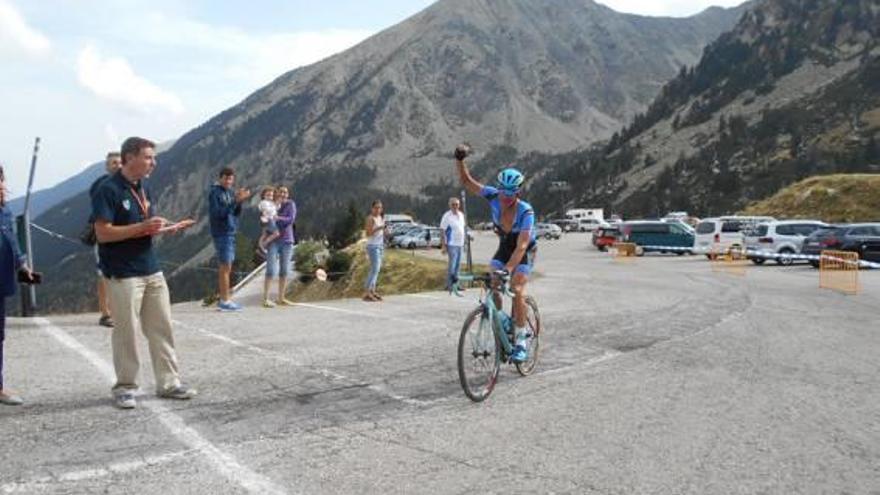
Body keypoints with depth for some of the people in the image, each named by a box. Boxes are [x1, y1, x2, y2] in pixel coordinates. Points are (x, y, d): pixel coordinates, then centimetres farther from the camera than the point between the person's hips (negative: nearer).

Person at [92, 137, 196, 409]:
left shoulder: (144, 188, 12)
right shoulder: (108, 190, -12)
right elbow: (103, 233, -18)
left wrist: (167, 229, 2)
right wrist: (142, 227, -23)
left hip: (152, 270, 7)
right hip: (123, 274, -7)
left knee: (161, 328, 9)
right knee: (126, 332, 1)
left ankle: (169, 383, 17)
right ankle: (125, 387, 15)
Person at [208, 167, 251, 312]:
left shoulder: (230, 192, 13)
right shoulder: (215, 193, -9)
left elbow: (236, 213, 11)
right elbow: (218, 213, -19)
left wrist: (240, 201, -7)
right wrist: (235, 201, -23)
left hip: (230, 232, 8)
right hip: (222, 233, -8)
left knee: (226, 267, 11)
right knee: (225, 267, -9)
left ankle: (224, 299, 16)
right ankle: (225, 301, -6)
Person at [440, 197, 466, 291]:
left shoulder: (461, 215, 11)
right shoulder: (447, 216, -9)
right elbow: (442, 231, -11)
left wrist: (463, 242, 16)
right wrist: (443, 245, -16)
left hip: (460, 244, 7)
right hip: (452, 244, -7)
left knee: (458, 265, 10)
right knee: (452, 265, -9)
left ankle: (455, 283, 18)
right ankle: (449, 285, -3)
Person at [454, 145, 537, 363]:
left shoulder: (526, 211, -33)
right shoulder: (494, 197, -20)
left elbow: (521, 246, -40)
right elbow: (467, 181, -16)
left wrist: (508, 268, -52)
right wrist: (459, 160, -34)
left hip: (525, 252, -4)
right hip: (504, 247, 5)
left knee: (516, 290, -21)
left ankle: (521, 342, -10)